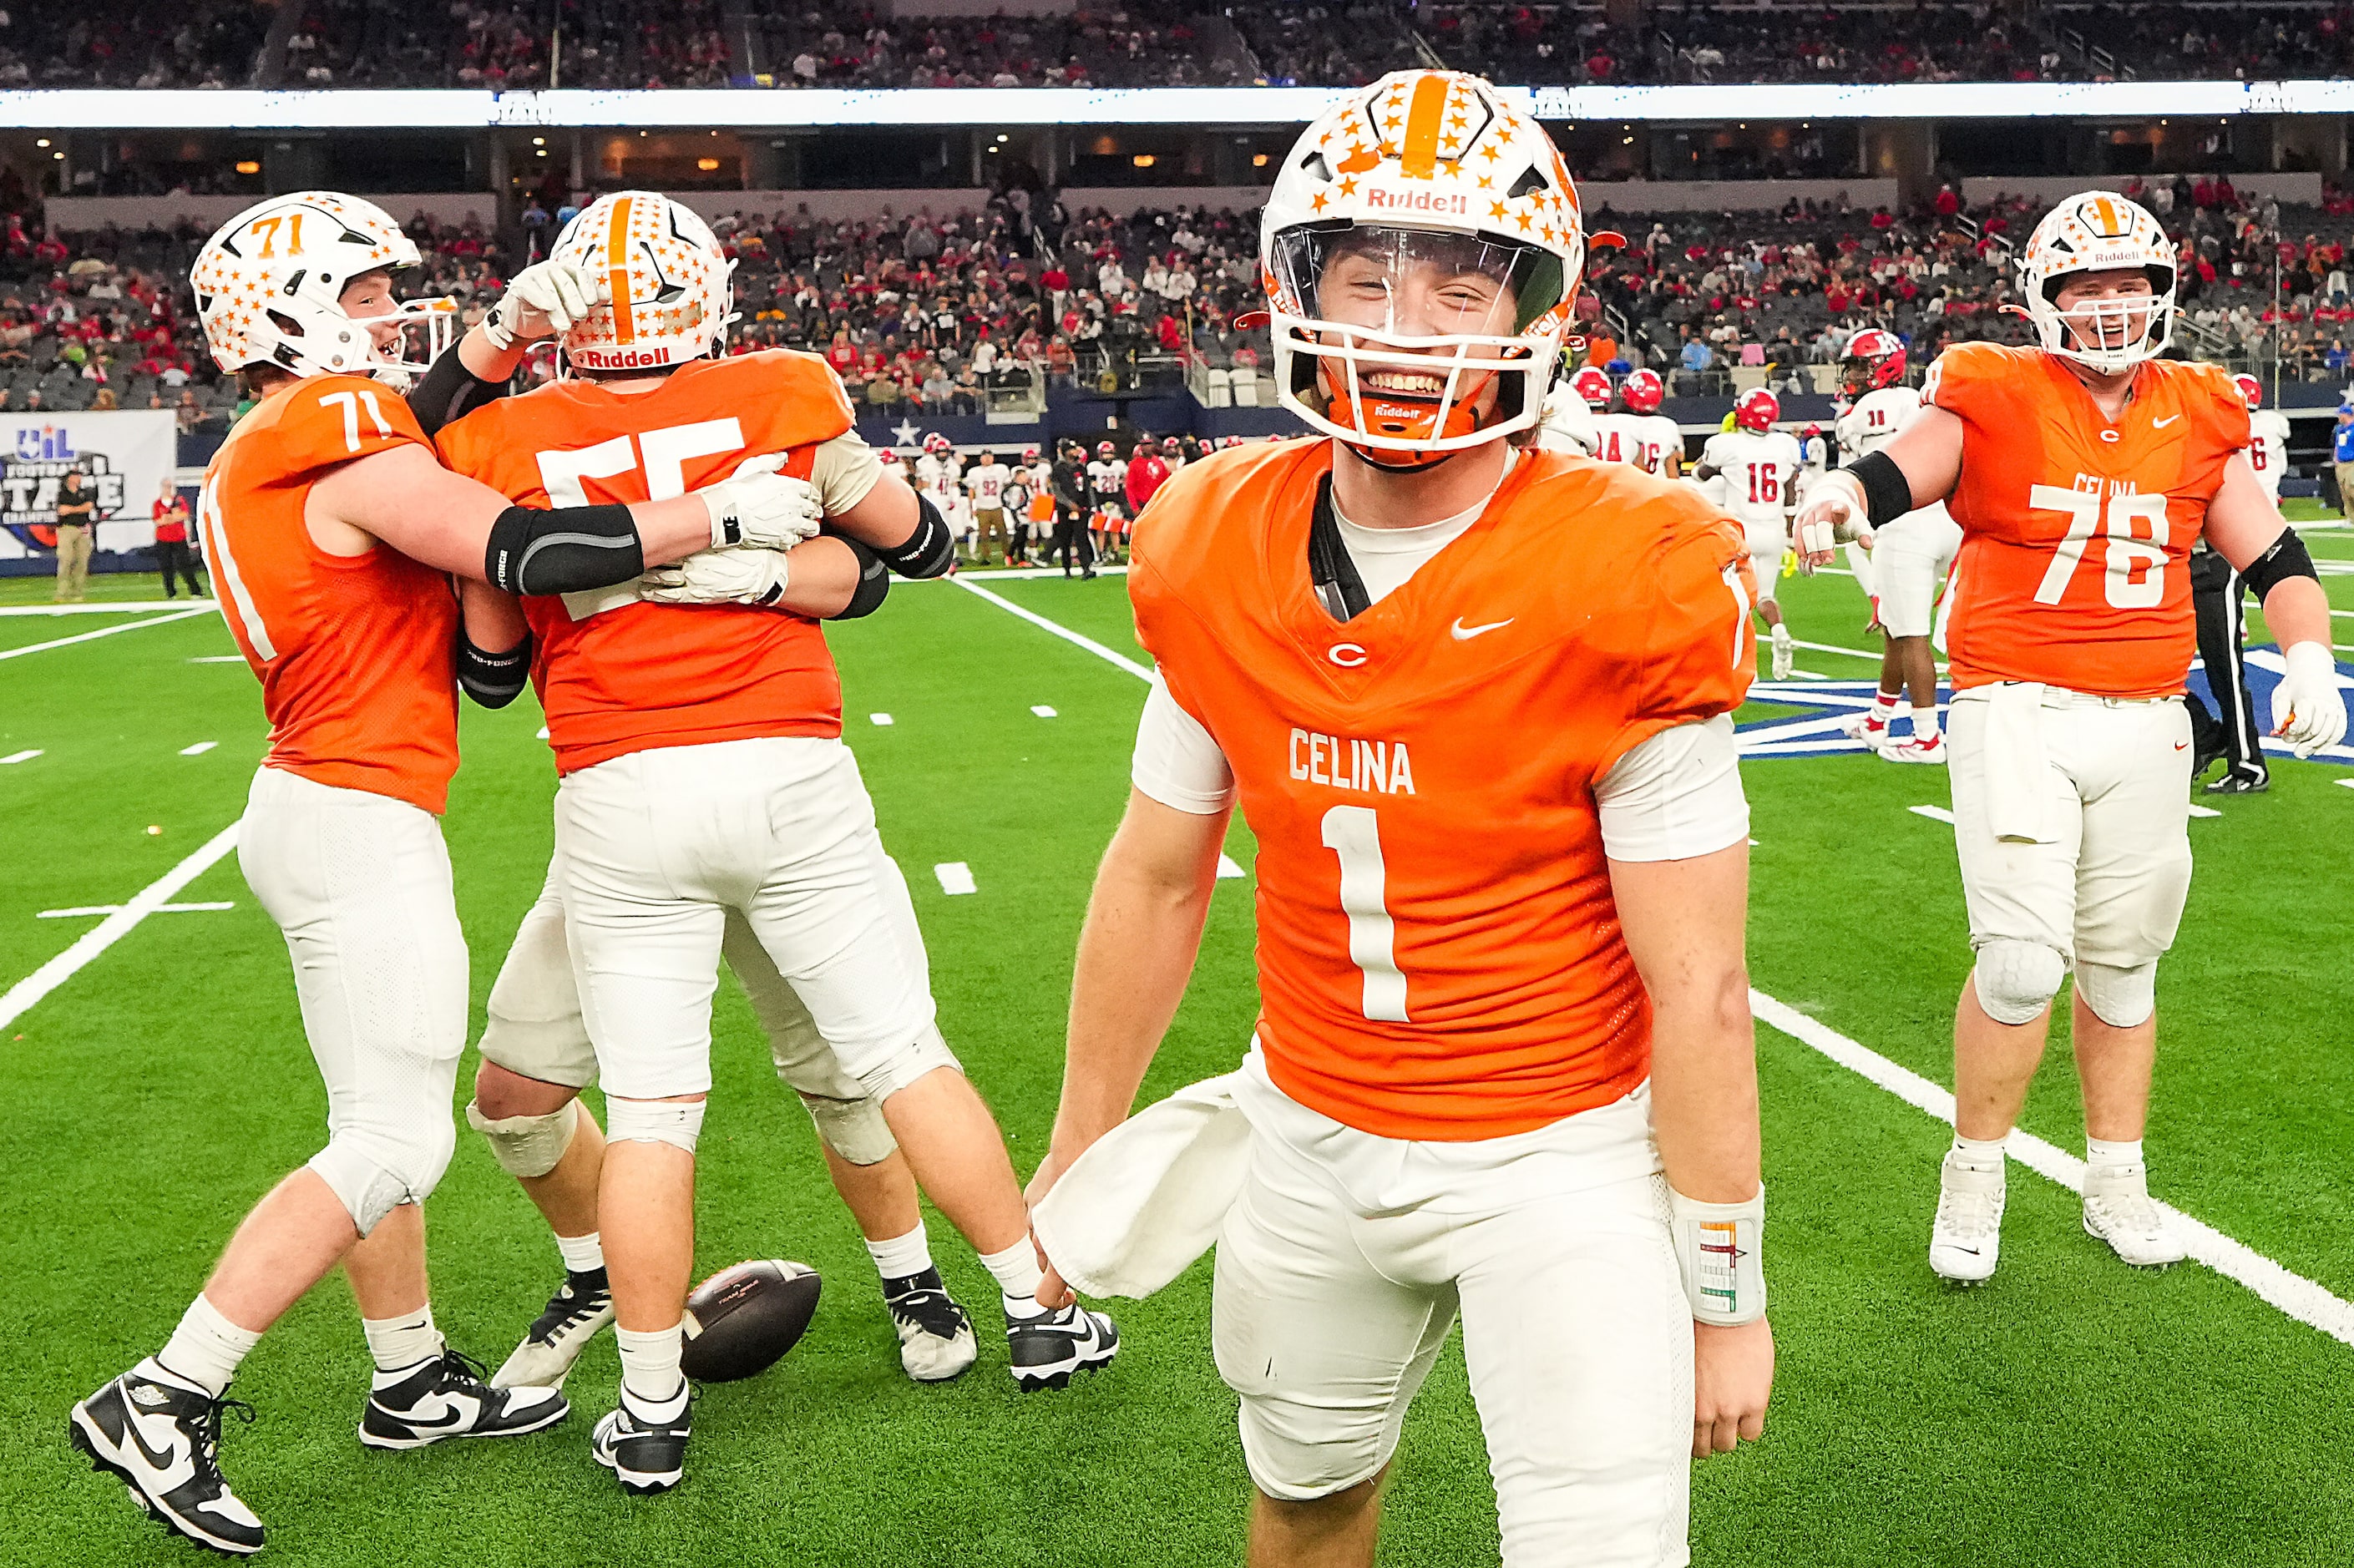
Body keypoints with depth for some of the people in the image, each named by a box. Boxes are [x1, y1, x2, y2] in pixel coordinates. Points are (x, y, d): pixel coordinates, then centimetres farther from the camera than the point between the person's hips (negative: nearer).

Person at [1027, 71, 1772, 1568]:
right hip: (1309, 1141, 5)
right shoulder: (1222, 565, -7)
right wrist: (1083, 1142, 13)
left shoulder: (1626, 590, -20)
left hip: (1562, 1157, -4)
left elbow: (1697, 986, -16)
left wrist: (1727, 1293, -10)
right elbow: (1158, 874, 5)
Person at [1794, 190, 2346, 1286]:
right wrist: (1837, 497, -38)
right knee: (2022, 960, -12)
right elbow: (1887, 477, -15)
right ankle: (1973, 1175, 10)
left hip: (2146, 724, 4)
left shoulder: (2197, 418, 9)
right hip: (2016, 712, -4)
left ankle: (2116, 1184, 29)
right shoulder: (1994, 399, -2)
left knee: (2122, 959, 13)